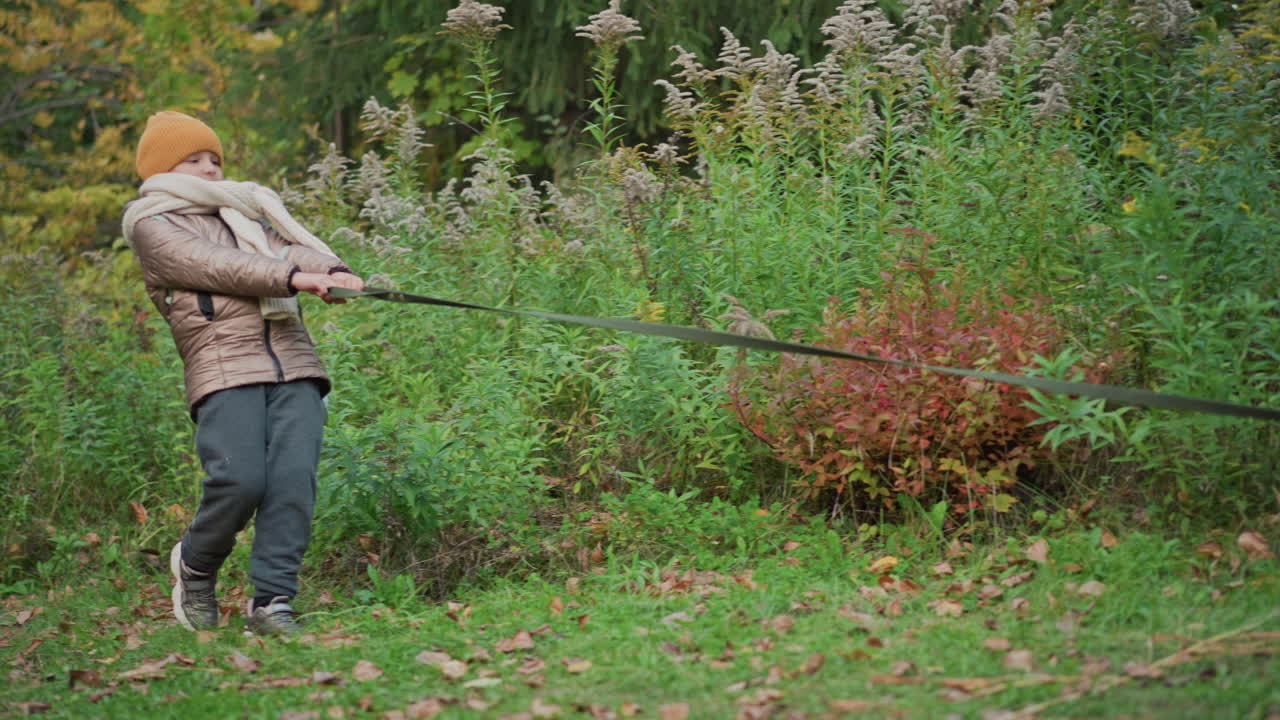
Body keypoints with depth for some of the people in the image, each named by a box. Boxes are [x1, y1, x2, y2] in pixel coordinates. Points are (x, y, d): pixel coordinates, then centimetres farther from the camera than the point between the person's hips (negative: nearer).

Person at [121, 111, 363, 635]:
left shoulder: (244, 211, 29)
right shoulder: (153, 225, 10)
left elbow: (294, 246, 9)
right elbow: (214, 266, -7)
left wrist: (333, 270, -14)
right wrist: (292, 276, -19)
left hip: (293, 361, 5)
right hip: (224, 367, -5)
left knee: (294, 478, -12)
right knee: (240, 480, -19)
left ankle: (271, 601, -6)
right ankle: (195, 565, 10)